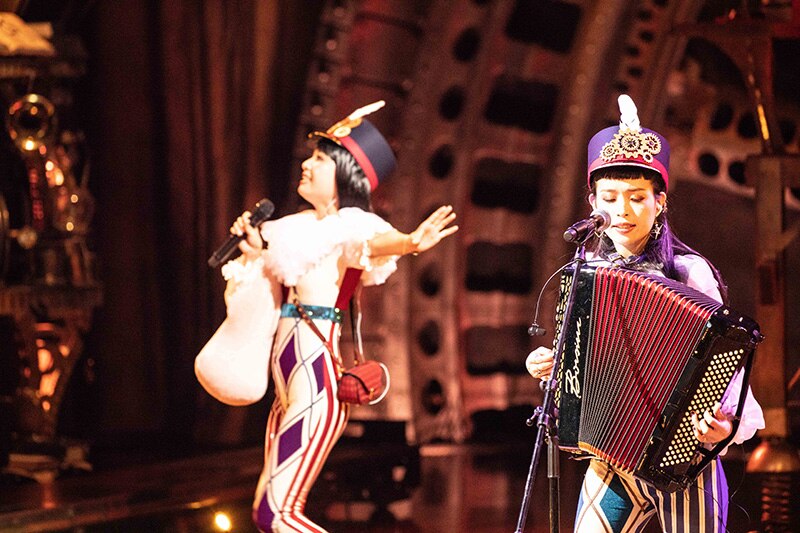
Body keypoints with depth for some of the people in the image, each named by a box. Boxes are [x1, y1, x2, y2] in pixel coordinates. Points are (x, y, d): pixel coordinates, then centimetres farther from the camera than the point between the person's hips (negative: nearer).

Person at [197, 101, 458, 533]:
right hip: (291, 384, 9)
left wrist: (411, 243, -51)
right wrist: (256, 243, 5)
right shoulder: (304, 225, 17)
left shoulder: (349, 223, -7)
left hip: (317, 378, -9)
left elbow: (377, 241, -29)